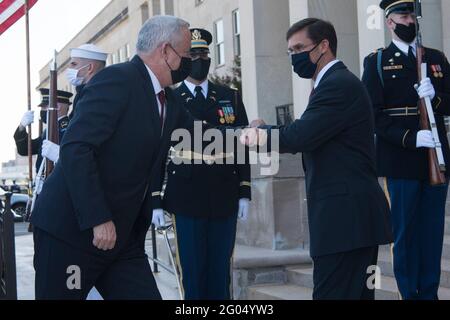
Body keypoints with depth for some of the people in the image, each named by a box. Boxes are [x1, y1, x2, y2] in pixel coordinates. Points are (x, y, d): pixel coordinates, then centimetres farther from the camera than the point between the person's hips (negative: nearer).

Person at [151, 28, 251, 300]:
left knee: (220, 273, 6)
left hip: (225, 200, 2)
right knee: (193, 274, 2)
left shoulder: (230, 98, 11)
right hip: (187, 201, -2)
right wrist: (156, 201, -2)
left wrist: (245, 193, 2)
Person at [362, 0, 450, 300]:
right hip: (401, 161, -3)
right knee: (405, 232, 1)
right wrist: (410, 138, -19)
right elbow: (373, 115, -6)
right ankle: (410, 294, 10)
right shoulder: (377, 62, 2)